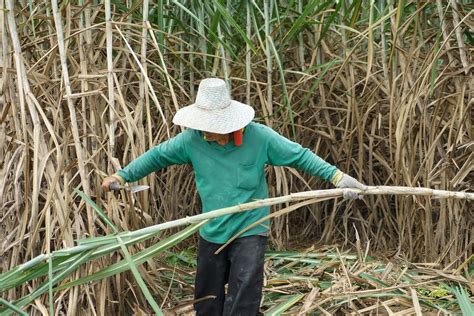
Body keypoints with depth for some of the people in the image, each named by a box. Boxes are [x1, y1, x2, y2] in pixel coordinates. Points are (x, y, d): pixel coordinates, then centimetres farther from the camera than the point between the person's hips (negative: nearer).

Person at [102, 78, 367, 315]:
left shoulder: (259, 136, -17)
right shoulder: (193, 139, -11)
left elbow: (300, 156, -10)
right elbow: (158, 156, 4)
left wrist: (337, 176, -17)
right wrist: (123, 175, 3)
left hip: (250, 231, -4)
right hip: (211, 233, 4)